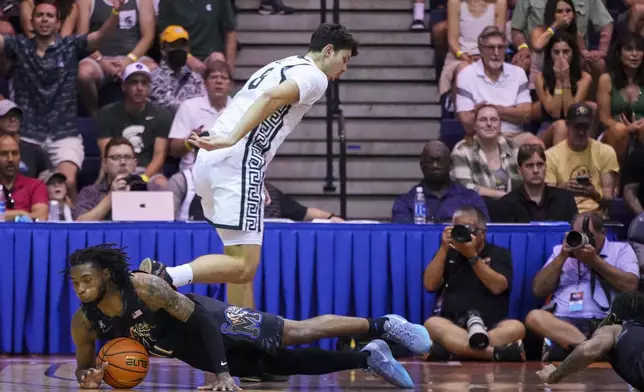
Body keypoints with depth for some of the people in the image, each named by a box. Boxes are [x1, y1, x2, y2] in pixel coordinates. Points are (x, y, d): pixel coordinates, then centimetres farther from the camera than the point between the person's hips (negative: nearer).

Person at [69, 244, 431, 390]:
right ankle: (368, 358, 23)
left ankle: (383, 326, 9)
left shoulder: (146, 287, -33)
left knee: (298, 333, -7)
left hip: (213, 322, -5)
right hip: (197, 354, 5)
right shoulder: (84, 322, -17)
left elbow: (202, 321, -27)